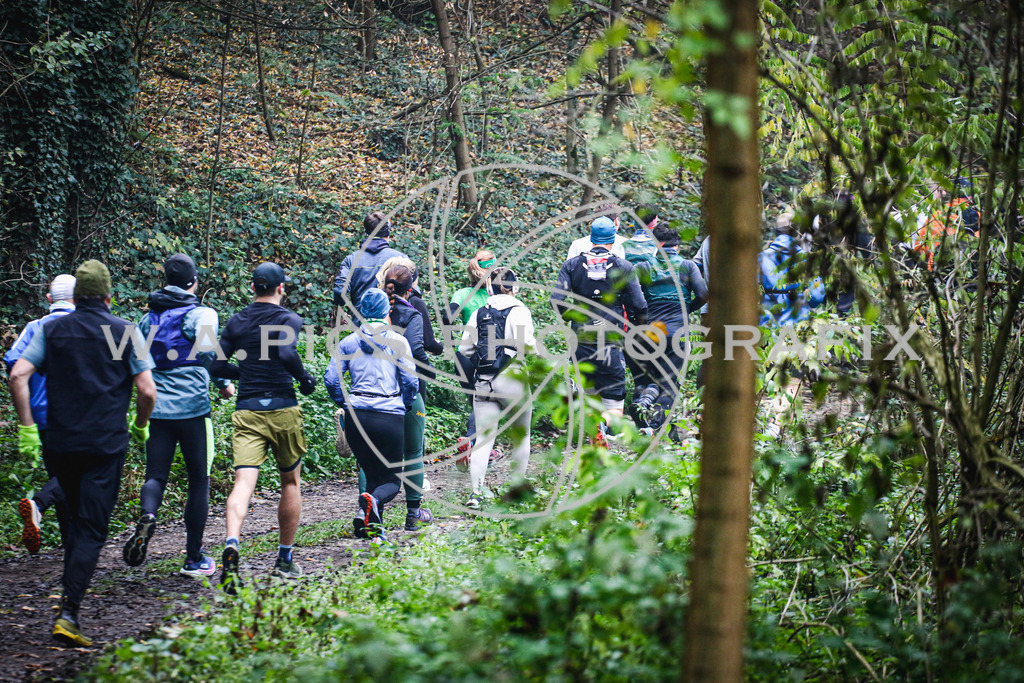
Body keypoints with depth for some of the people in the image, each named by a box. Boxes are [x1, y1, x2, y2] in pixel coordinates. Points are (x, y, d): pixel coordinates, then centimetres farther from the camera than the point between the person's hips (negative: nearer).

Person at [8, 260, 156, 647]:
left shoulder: (52, 330, 6)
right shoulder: (125, 332, -1)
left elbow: (18, 376, -5)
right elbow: (147, 391, -5)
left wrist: (26, 427, 1)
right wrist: (140, 427, 13)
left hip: (59, 442, 3)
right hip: (106, 444, -3)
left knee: (74, 516, 23)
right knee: (92, 529, -3)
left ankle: (71, 593, 23)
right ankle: (69, 612, -15)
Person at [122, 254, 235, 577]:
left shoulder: (149, 317, 12)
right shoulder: (203, 314, -3)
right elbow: (208, 354, -15)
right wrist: (224, 384, 1)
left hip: (156, 408, 3)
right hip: (192, 408, -3)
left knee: (155, 475, 7)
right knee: (199, 481, 7)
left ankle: (147, 515, -28)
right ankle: (194, 558, 9)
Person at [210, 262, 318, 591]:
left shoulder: (236, 322, 10)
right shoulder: (289, 320, -3)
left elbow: (216, 367, 8)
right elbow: (286, 353, -22)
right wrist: (304, 378, -6)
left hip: (246, 412, 2)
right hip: (282, 409, -2)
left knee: (243, 482, -8)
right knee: (291, 481, 16)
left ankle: (231, 546, -34)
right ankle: (285, 558, 22)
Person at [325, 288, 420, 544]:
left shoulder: (349, 343, 8)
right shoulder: (398, 342, 2)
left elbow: (331, 379, 2)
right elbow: (411, 382, -3)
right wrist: (404, 406, 14)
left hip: (357, 417, 3)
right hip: (390, 417, -3)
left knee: (372, 474, 18)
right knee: (391, 479, 6)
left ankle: (375, 531, 7)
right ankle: (372, 500, -27)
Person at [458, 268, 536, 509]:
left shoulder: (479, 313, 9)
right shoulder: (518, 311, -5)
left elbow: (465, 348, 8)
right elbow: (527, 344, -17)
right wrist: (534, 346, 4)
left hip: (483, 383, 4)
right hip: (512, 381, -3)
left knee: (484, 436, 2)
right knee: (521, 434, 14)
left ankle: (477, 491, -11)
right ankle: (518, 484, 17)